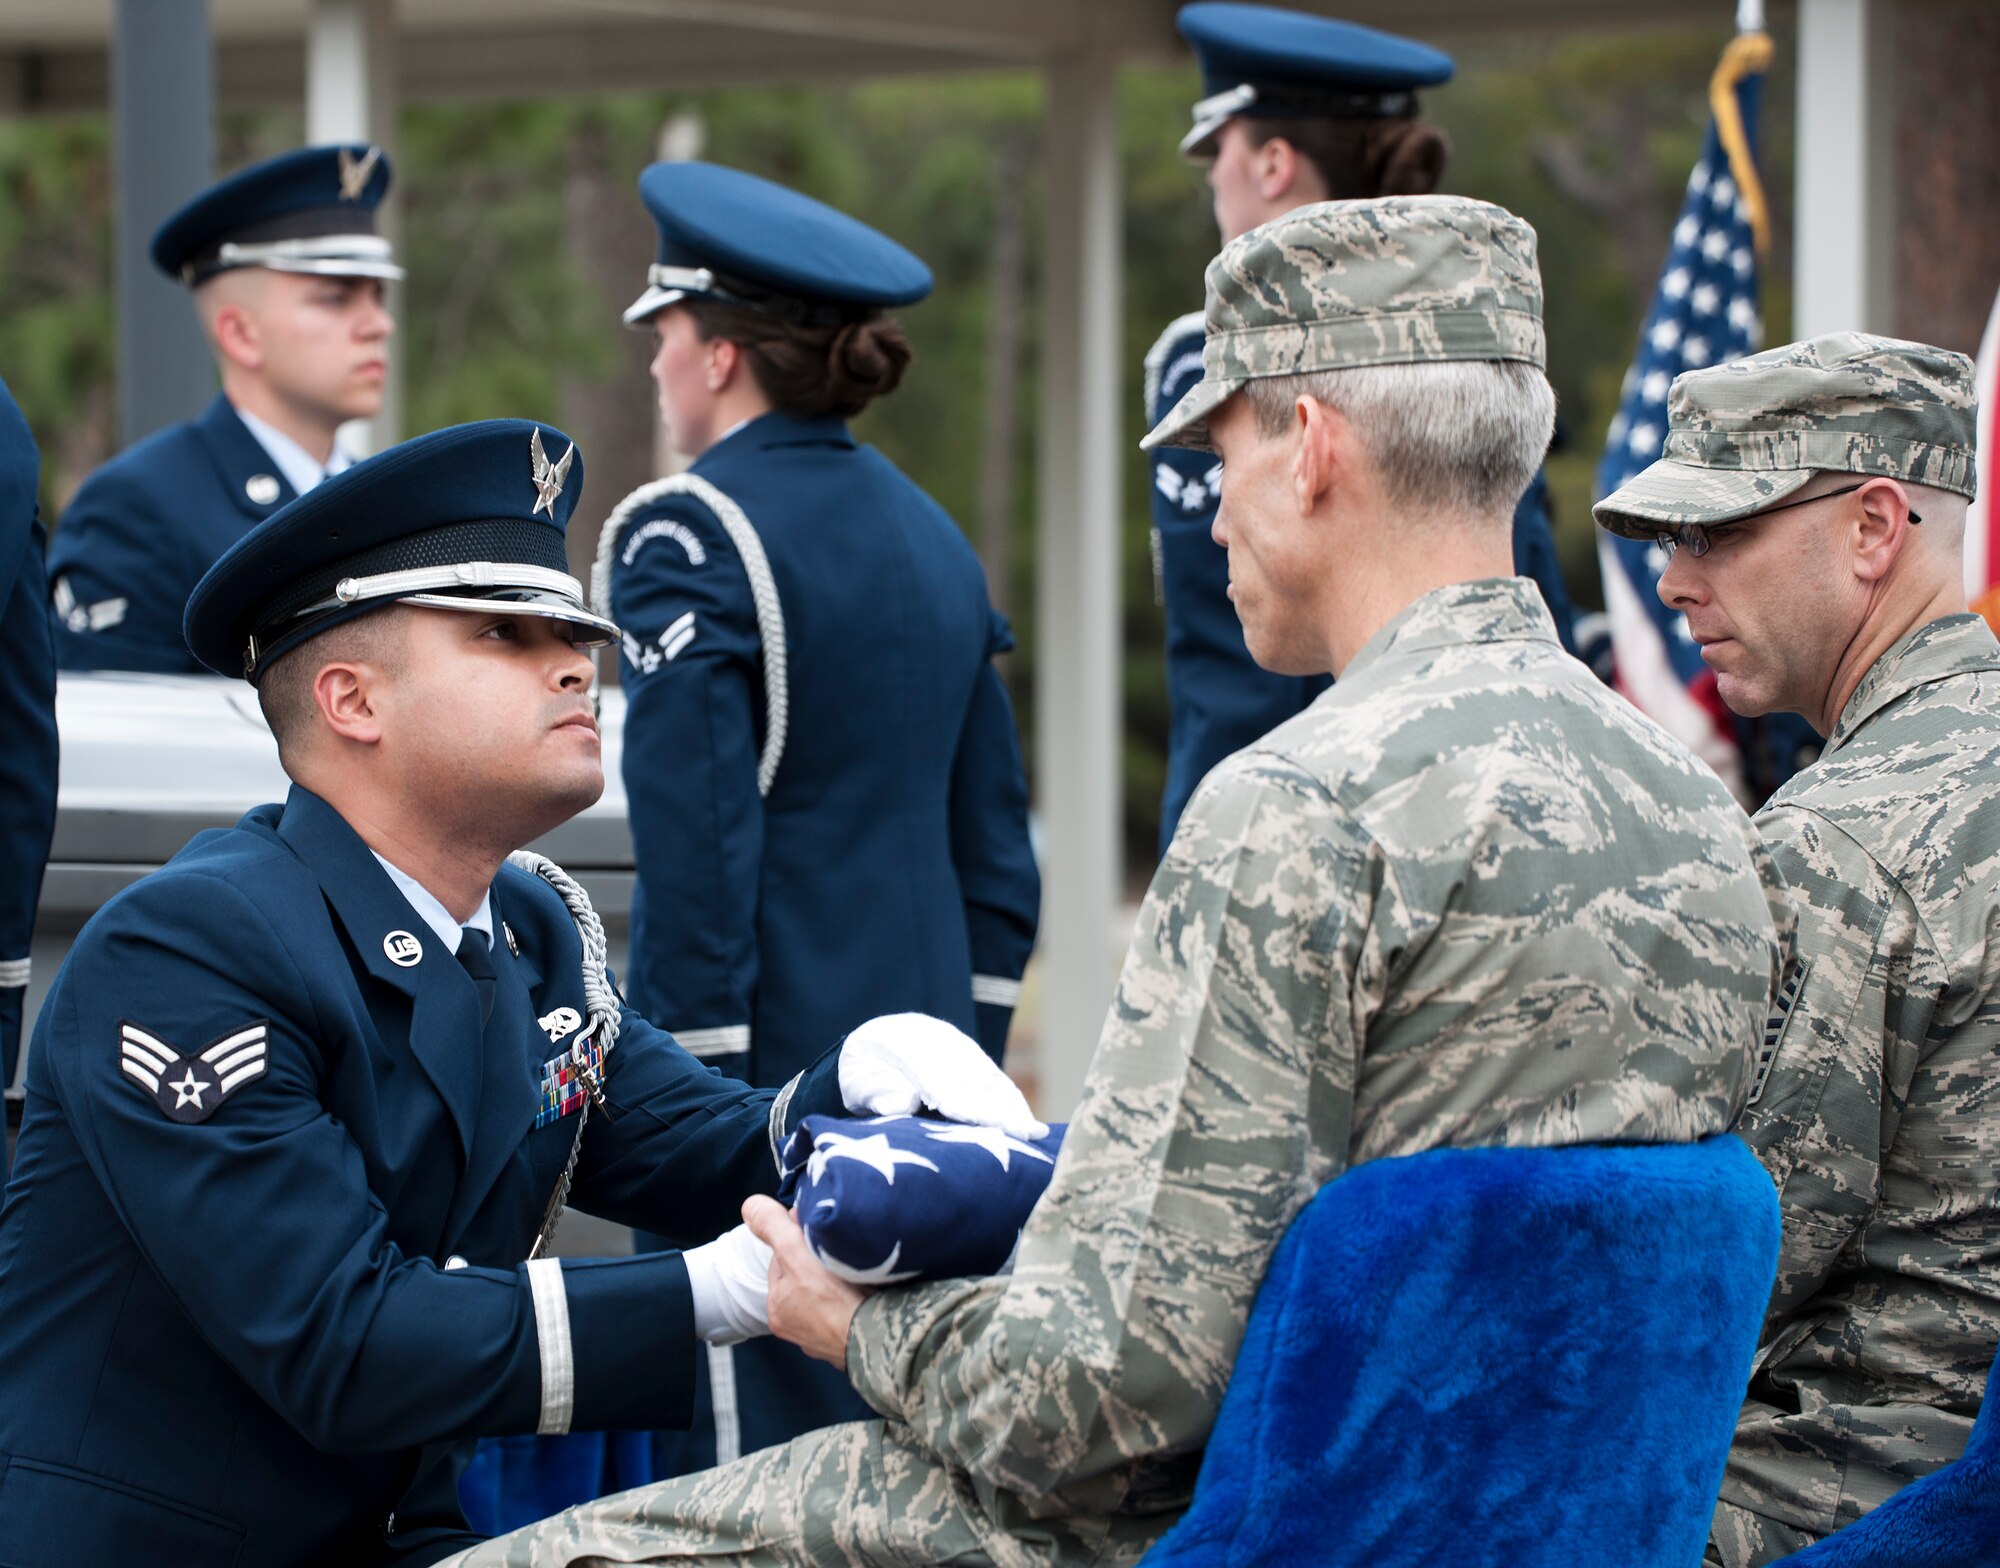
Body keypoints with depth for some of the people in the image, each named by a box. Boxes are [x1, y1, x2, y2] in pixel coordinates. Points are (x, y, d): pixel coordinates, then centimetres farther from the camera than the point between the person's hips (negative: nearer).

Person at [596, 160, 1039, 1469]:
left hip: (765, 1069, -8)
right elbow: (995, 848, 17)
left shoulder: (691, 538, -10)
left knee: (756, 1464, -6)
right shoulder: (931, 536, 13)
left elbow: (694, 855, -16)